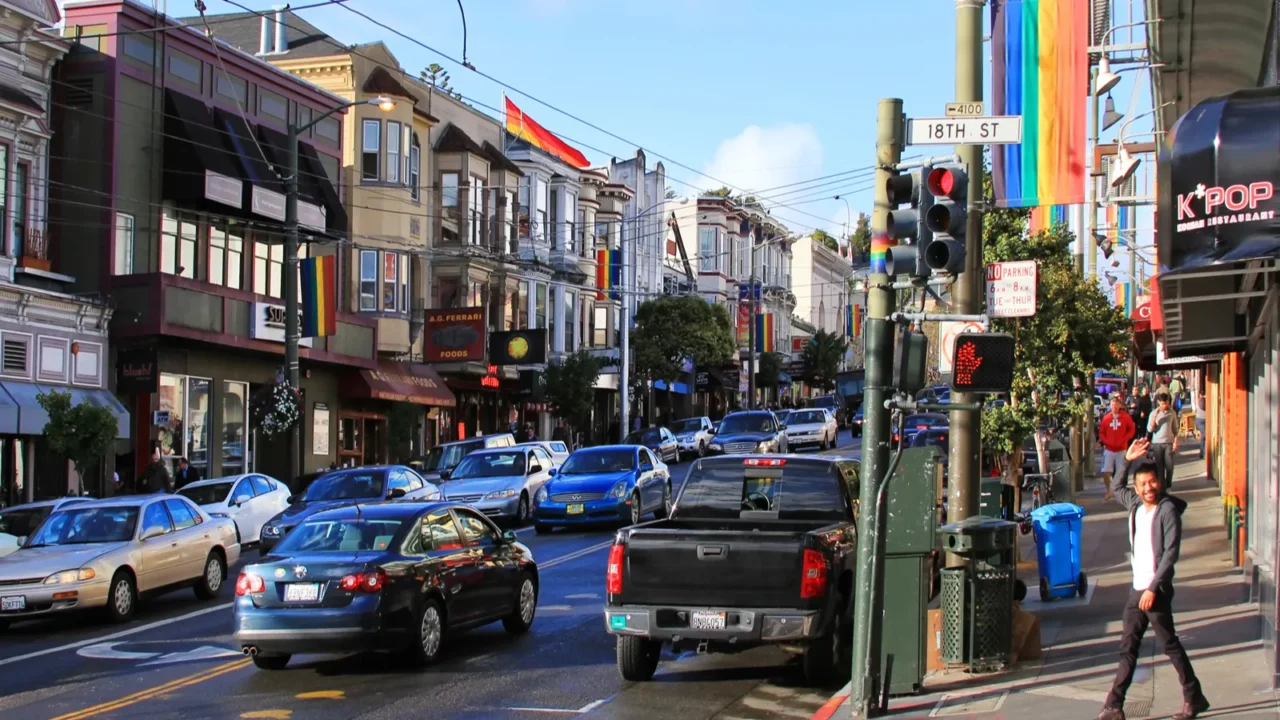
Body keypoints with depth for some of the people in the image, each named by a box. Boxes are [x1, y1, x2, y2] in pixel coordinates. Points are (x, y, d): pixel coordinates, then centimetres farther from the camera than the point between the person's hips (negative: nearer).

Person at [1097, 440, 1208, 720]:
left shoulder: (1167, 510, -12)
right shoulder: (1136, 505, 8)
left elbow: (1171, 552, -17)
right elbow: (1117, 489, 31)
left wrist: (1153, 588, -20)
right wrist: (1127, 461, 18)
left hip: (1156, 590, -7)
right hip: (1137, 589, 7)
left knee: (1170, 644, 1)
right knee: (1128, 647, 8)